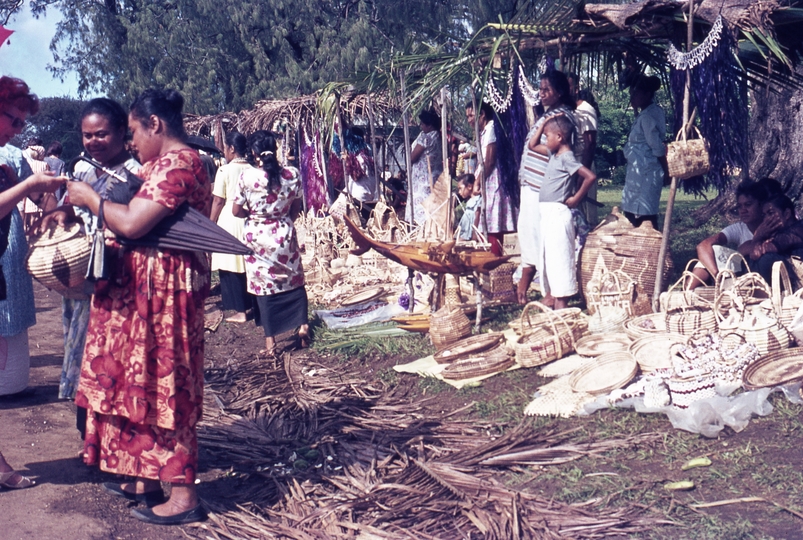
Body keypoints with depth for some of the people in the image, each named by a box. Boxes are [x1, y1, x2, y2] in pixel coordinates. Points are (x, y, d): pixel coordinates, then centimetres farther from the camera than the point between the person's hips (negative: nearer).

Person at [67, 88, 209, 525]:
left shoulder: (175, 165, -17)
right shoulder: (170, 163, 18)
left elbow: (132, 223, -23)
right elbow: (138, 215, 17)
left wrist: (90, 199, -9)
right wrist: (92, 200, 8)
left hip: (164, 291, -11)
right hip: (145, 290, 11)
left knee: (162, 387, -5)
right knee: (149, 382, 15)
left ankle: (183, 497, 3)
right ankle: (146, 479, 26)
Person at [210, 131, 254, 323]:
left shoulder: (225, 170, -10)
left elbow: (218, 201, -9)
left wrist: (211, 224, 0)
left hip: (229, 221, -5)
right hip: (250, 220, 5)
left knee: (232, 267, 2)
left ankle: (240, 311, 4)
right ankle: (252, 304, 23)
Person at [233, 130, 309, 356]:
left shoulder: (246, 177, -15)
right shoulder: (292, 175, -8)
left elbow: (236, 211, -8)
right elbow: (296, 208, 3)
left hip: (257, 236, -2)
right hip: (284, 235, 2)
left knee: (263, 286, 6)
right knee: (294, 281, 20)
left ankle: (270, 342, 9)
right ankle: (302, 325, 18)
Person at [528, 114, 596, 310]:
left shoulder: (567, 158, -14)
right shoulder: (554, 154, 13)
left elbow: (590, 176, -24)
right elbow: (533, 145, 27)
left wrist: (576, 198, -14)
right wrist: (544, 123, 16)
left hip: (558, 213, -10)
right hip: (548, 213, 10)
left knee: (559, 257, -6)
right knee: (547, 256, 13)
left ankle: (562, 302, -3)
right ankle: (551, 294, 21)